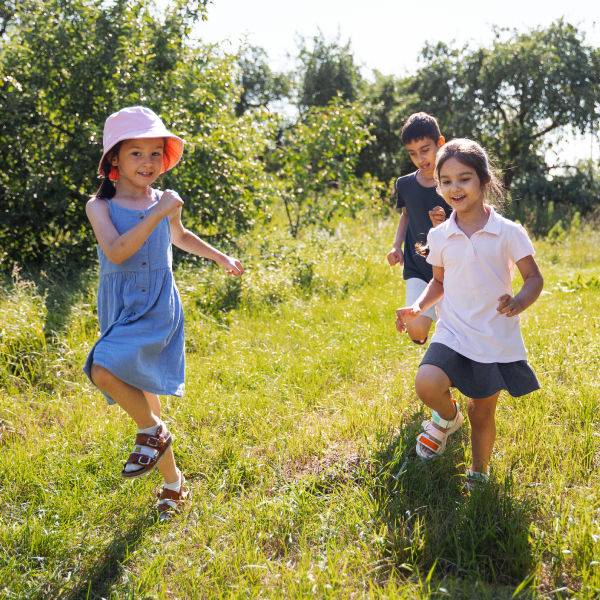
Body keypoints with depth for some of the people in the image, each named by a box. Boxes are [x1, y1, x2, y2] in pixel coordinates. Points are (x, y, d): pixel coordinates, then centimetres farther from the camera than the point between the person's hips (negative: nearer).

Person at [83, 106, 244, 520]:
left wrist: (220, 257, 34)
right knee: (145, 399, 7)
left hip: (159, 308, -1)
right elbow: (116, 252, -21)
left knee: (104, 370, -27)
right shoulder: (100, 205, -3)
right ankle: (173, 482, 26)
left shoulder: (166, 202, 5)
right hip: (120, 311, 1)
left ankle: (152, 431, -2)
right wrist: (157, 214, -24)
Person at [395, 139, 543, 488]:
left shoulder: (509, 233, -7)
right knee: (427, 384, -26)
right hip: (453, 334, 2)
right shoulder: (439, 236, 3)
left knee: (483, 413, 9)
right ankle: (448, 417, 10)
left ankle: (479, 473, 37)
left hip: (496, 338, -1)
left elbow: (534, 279, -4)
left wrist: (520, 302, -26)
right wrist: (418, 308, -2)